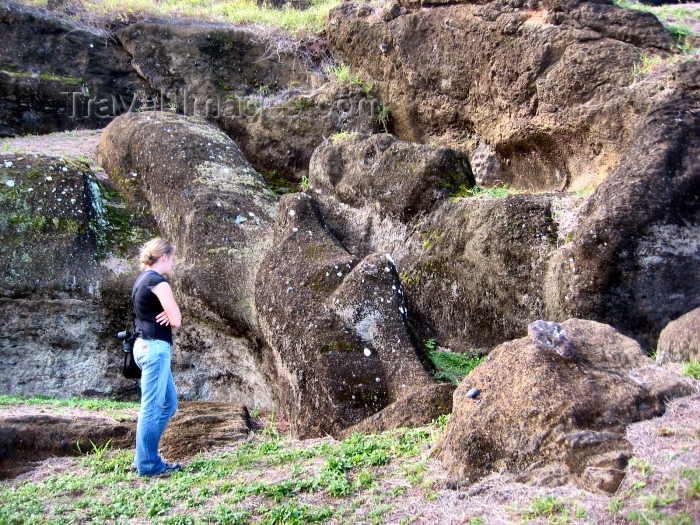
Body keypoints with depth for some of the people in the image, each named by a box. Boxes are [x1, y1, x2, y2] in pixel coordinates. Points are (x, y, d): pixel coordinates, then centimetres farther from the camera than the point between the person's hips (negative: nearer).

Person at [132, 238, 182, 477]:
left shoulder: (142, 280, 16)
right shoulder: (158, 281, -13)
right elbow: (176, 320, -16)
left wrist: (166, 315, -5)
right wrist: (169, 316, 5)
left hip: (145, 346, 10)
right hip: (155, 347, -10)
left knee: (168, 404, 16)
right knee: (152, 408, -3)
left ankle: (145, 457, 21)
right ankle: (148, 464, 5)